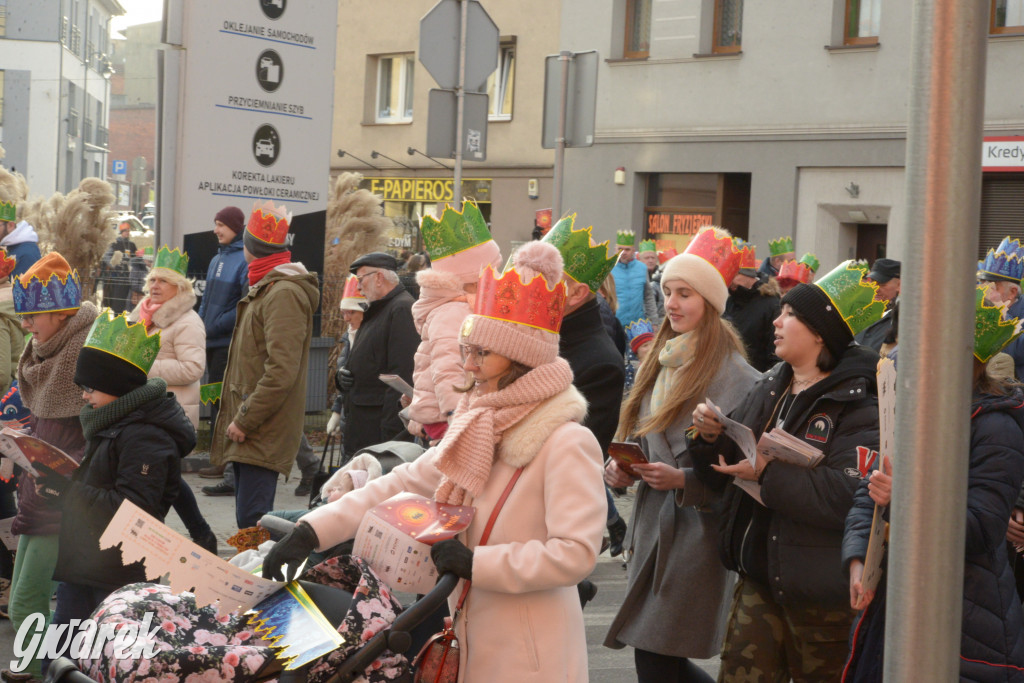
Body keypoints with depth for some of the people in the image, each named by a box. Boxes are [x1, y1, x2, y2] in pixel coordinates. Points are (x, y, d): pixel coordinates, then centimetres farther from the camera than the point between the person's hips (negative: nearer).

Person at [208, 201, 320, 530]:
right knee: (249, 517, 13)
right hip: (247, 429, 11)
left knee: (252, 518, -15)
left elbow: (281, 372, -23)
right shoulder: (264, 290, 21)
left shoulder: (284, 294, -14)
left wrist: (245, 420, -20)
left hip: (264, 434, -11)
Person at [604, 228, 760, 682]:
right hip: (652, 526, 8)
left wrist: (683, 480, -23)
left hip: (697, 530, -8)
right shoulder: (661, 363, 13)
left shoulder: (734, 375, -11)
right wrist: (621, 469, 2)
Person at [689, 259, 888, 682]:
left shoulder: (855, 403, -14)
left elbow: (848, 496, -27)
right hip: (759, 577, 7)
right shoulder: (768, 389, 10)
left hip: (821, 594, -7)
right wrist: (710, 437, -5)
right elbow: (724, 475, 15)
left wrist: (769, 473, -25)